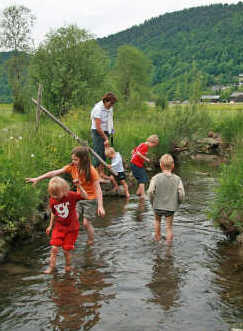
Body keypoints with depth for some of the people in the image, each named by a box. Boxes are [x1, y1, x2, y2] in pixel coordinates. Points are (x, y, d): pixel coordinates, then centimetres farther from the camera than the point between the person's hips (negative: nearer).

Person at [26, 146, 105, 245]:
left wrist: (100, 206, -32)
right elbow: (54, 173, -11)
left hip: (91, 199, -5)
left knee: (86, 223, -3)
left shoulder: (91, 171, -23)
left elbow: (98, 189, -24)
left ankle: (91, 243, 20)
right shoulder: (72, 167, -10)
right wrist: (37, 179, -14)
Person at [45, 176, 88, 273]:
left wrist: (79, 186, -33)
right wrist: (50, 226, 15)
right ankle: (51, 266, 7)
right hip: (59, 227, 3)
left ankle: (68, 266, 26)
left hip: (71, 228, -3)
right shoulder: (52, 200, -5)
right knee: (54, 248, -8)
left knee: (66, 250, 2)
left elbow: (85, 196, -23)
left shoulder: (71, 195, -16)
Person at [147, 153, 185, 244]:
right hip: (171, 207, 0)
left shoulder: (156, 178, -11)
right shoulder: (177, 179, -7)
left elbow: (150, 191, -17)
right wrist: (177, 203, 8)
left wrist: (152, 202, 0)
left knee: (157, 220, 28)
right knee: (169, 227, 10)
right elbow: (181, 194, -10)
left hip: (158, 206, 1)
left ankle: (157, 239, 40)